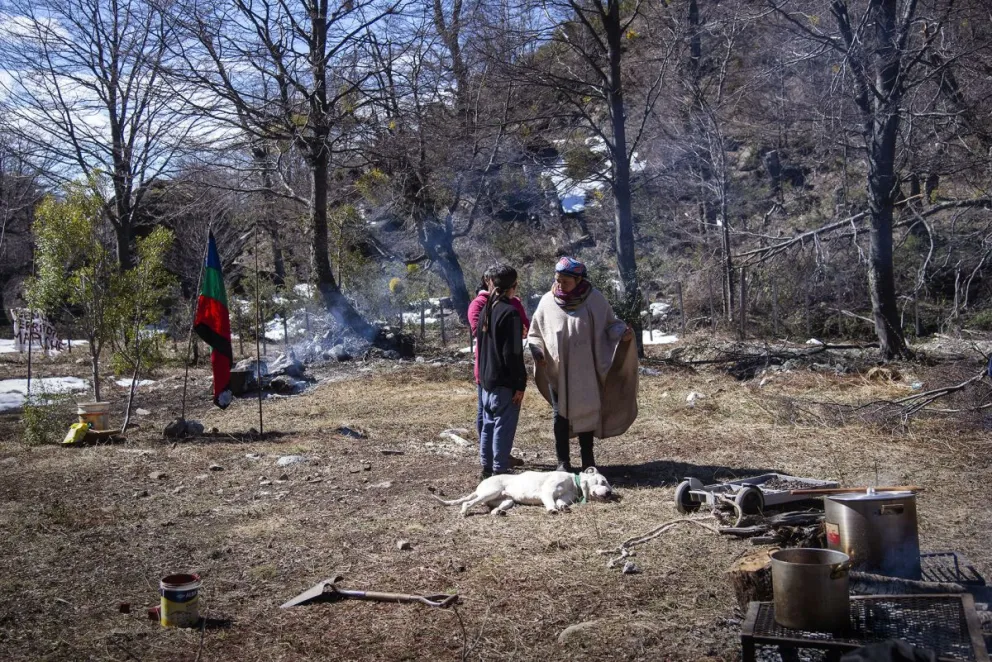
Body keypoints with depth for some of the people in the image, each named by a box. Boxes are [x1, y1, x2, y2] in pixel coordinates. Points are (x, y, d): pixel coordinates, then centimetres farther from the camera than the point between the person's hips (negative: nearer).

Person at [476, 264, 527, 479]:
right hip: (504, 382, -8)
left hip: (486, 379, 8)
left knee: (488, 423, 15)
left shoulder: (485, 310, 9)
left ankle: (487, 467, 22)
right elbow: (513, 353, -19)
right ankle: (500, 470, 0)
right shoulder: (510, 312, -16)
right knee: (504, 426, -3)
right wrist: (520, 384, -15)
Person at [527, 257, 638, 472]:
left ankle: (587, 459, 23)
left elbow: (609, 324, 4)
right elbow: (535, 334, 7)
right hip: (557, 371, 1)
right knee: (561, 415, 6)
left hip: (585, 370, 0)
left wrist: (623, 333, -17)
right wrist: (538, 353, -11)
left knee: (586, 412, 8)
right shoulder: (547, 302, -3)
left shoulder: (594, 299, -6)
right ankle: (563, 461, 18)